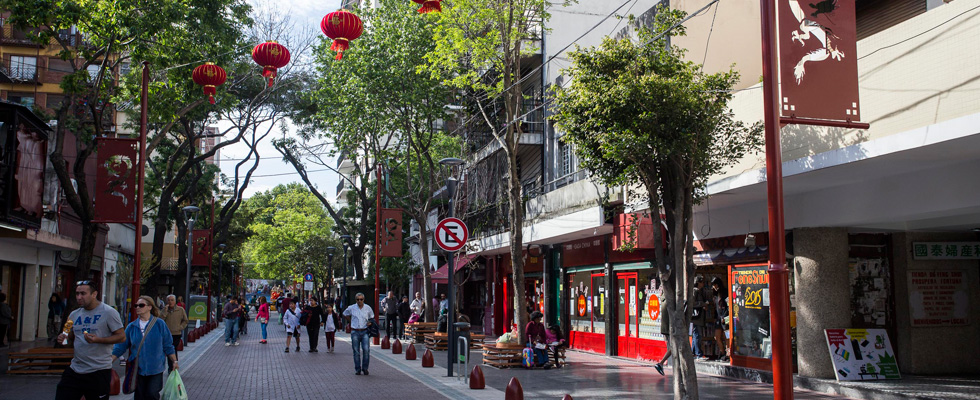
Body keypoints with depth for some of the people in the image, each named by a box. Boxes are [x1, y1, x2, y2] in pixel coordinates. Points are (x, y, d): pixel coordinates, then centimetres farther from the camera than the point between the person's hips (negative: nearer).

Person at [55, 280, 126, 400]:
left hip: (99, 372, -5)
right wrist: (64, 339, -2)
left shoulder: (108, 312, -7)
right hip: (75, 370, 5)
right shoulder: (74, 315, 12)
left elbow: (122, 336, -9)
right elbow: (72, 340, 21)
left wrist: (98, 340, -21)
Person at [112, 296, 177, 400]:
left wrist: (174, 361, 3)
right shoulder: (131, 326, 4)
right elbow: (121, 346, 7)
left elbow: (168, 346, 4)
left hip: (155, 368, -3)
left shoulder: (159, 324, -2)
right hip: (138, 368, 3)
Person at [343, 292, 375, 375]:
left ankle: (365, 368, 1)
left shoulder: (368, 308, 3)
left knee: (366, 349, -11)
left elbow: (371, 317, 18)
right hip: (355, 332, 0)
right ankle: (357, 369, 12)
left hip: (365, 332, 0)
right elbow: (345, 315, 19)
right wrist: (351, 322, 12)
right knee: (356, 351, 3)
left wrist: (370, 322, -2)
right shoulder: (351, 308, 2)